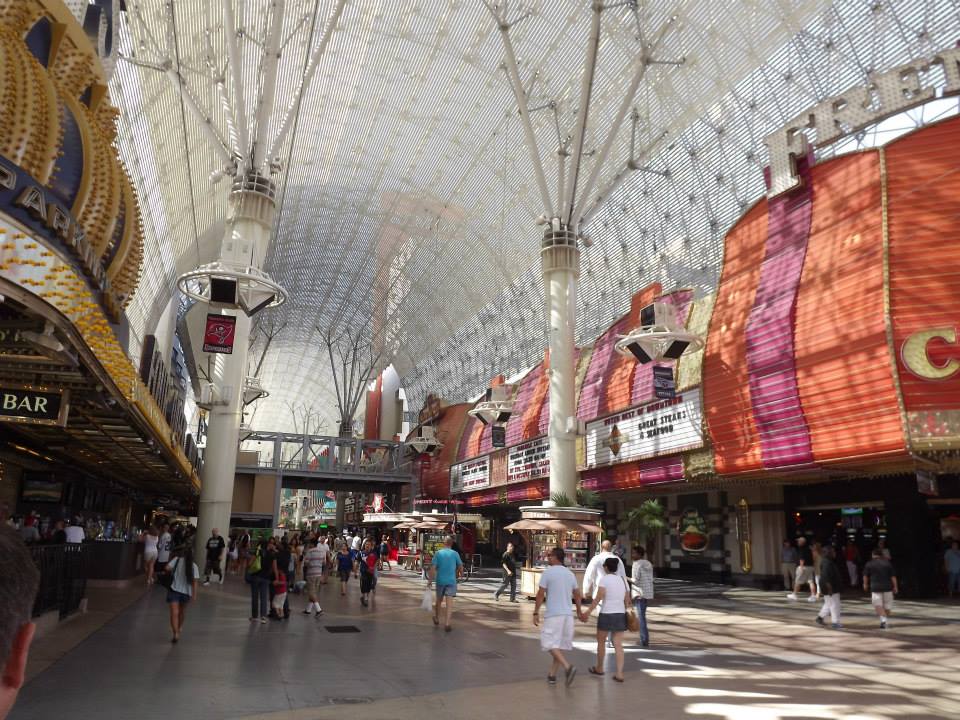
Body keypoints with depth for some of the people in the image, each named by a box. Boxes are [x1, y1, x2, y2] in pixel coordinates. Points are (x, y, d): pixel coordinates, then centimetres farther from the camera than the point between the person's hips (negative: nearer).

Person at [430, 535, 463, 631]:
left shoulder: (438, 553, 0)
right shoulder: (455, 553, 0)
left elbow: (433, 568, -6)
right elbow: (460, 567, 3)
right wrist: (460, 574, 23)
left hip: (440, 580, 1)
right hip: (451, 581, -1)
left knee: (439, 600, 20)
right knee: (449, 602, -5)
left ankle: (436, 619, 38)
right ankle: (447, 623, -15)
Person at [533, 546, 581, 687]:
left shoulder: (547, 572, -8)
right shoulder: (570, 574, 10)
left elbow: (540, 594, -10)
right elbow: (578, 595, 17)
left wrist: (535, 613, -4)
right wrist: (579, 612, 30)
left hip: (553, 614, -6)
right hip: (568, 614, 6)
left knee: (551, 644, -2)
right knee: (560, 645, 13)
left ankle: (568, 667, -19)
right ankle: (552, 675, 17)